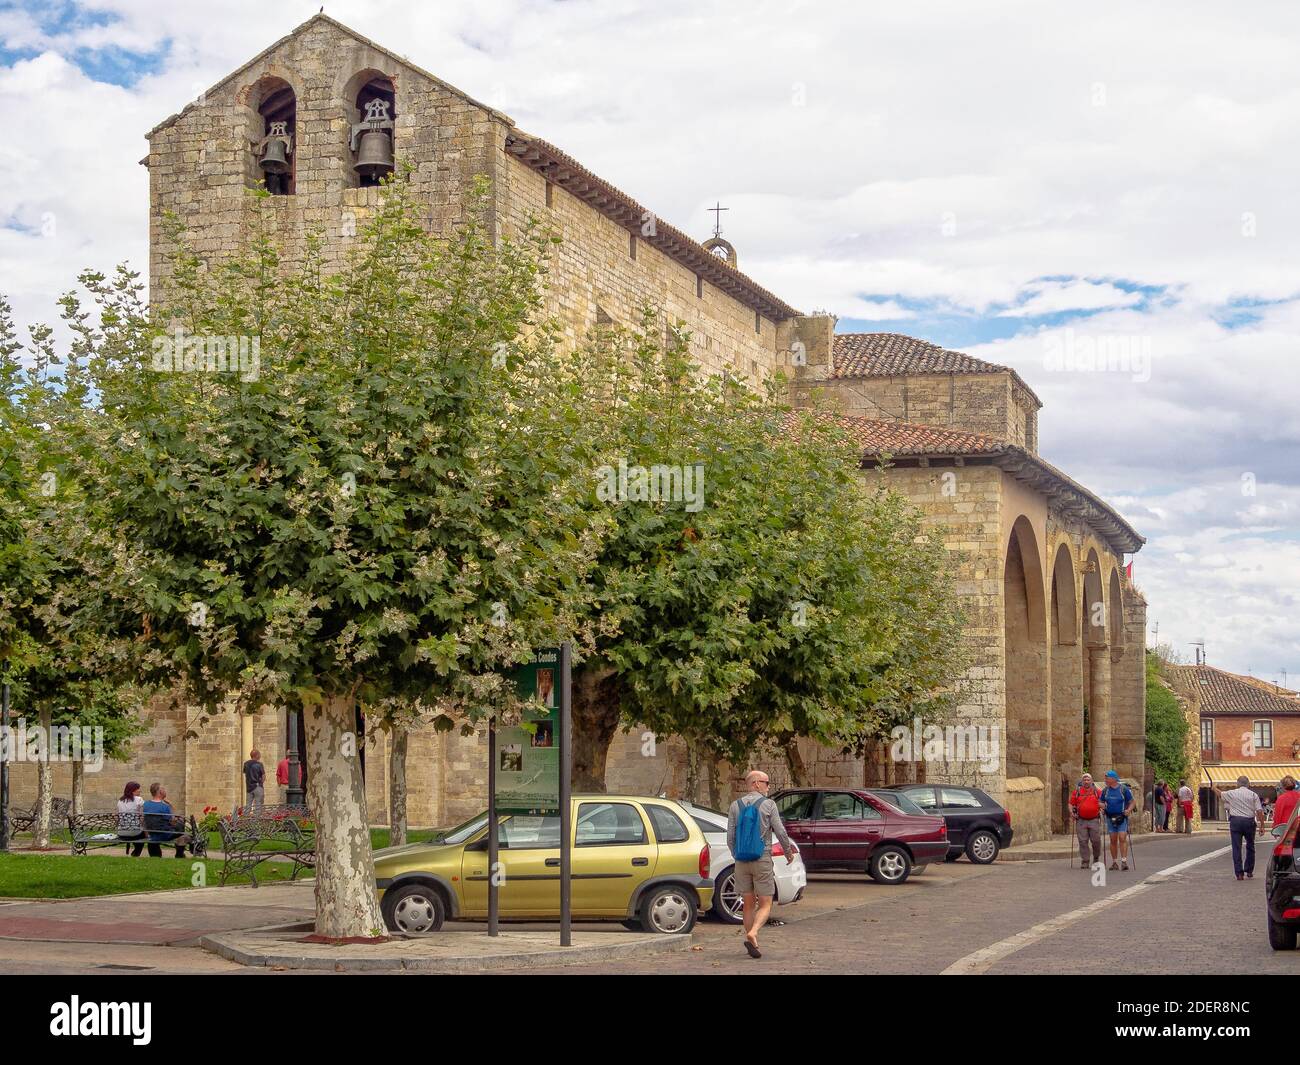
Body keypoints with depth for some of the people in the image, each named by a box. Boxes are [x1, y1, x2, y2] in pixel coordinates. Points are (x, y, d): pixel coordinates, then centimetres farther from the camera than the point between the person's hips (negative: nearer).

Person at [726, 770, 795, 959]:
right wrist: (788, 851, 12)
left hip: (742, 863, 4)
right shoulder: (768, 805, -4)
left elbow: (730, 838, 3)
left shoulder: (736, 806, 4)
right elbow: (781, 832, -5)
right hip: (762, 860, -4)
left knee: (749, 904, 12)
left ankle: (751, 943, 13)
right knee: (765, 905, 1)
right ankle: (752, 934, -22)